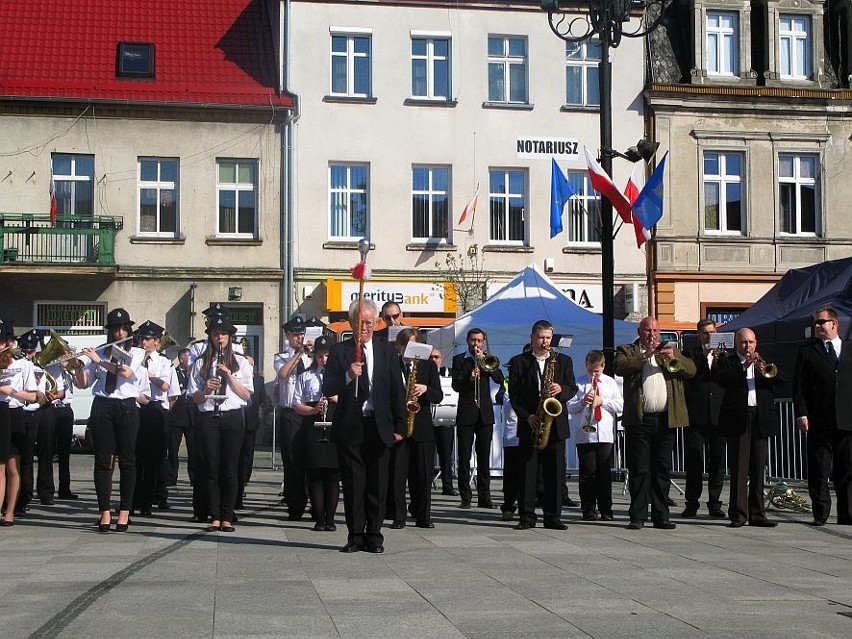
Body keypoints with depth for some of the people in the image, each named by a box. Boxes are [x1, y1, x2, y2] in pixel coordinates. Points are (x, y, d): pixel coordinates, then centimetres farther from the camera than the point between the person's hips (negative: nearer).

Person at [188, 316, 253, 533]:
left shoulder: (240, 362, 9)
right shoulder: (201, 363, 10)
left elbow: (246, 395, 2)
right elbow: (195, 398, 8)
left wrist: (229, 376, -8)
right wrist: (206, 389, -12)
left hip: (232, 417, 0)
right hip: (208, 417, 1)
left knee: (230, 469, -1)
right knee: (212, 468, 0)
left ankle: (227, 518, 3)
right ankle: (215, 517, 3)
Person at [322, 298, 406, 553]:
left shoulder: (386, 351, 8)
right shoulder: (339, 351, 4)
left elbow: (397, 390, 7)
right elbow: (327, 390, -2)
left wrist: (399, 425, 2)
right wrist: (347, 375, -20)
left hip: (378, 427, 1)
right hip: (349, 427, -1)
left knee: (377, 484, 4)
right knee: (352, 484, 3)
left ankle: (374, 535, 13)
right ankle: (355, 536, 11)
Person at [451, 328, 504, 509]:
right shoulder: (459, 359, 6)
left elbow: (500, 379, -2)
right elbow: (456, 385, -5)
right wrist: (469, 378, -23)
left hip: (485, 413, 2)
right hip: (466, 414, -2)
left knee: (484, 457, 2)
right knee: (464, 458, -3)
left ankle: (484, 497, 5)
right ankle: (465, 497, 1)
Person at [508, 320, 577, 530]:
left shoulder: (563, 361, 13)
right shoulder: (518, 362, 7)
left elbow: (572, 388, 7)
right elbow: (514, 394, 1)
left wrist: (561, 390, -15)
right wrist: (526, 416, -11)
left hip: (555, 424, 2)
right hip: (529, 425, -1)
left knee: (555, 473, 2)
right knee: (527, 472, -1)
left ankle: (553, 517, 9)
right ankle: (526, 517, 3)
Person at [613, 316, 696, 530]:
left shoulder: (671, 351, 18)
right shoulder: (627, 351, 10)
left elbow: (691, 370, 7)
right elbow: (618, 366, -11)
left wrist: (674, 358, -11)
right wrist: (645, 356, -18)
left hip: (666, 420, 3)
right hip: (638, 420, -3)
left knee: (662, 470, 6)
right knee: (638, 470, -2)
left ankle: (660, 516, 11)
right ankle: (638, 516, 2)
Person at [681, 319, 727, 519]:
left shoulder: (723, 355, 14)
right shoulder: (691, 354, 9)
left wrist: (720, 358, -9)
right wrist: (705, 356, -11)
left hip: (718, 415, 2)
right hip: (696, 415, -2)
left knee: (717, 461, 2)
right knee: (694, 461, -1)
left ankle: (715, 503, 8)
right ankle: (692, 504, 5)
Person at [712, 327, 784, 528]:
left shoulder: (765, 363, 20)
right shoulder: (726, 363, 9)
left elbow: (781, 381, 3)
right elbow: (721, 379, -13)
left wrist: (765, 368, -14)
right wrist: (744, 366, -16)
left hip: (761, 420, 4)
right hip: (737, 420, -3)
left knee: (758, 468, 6)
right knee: (739, 468, -6)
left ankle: (757, 513, 11)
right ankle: (738, 514, -4)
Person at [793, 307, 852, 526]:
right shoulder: (807, 352, 9)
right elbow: (798, 385, 4)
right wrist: (801, 414, -6)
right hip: (819, 421, -1)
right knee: (818, 471, 0)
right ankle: (820, 514, 7)